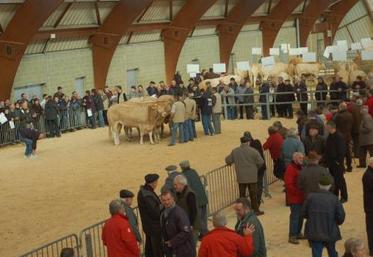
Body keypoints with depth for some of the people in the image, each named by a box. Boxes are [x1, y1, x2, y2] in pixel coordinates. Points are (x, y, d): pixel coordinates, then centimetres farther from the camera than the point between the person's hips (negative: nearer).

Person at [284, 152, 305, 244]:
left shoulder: (301, 168, 14)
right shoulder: (290, 169, -15)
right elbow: (288, 185, -20)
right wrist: (298, 192, -21)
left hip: (302, 197, 9)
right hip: (294, 198, -9)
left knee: (301, 215, 14)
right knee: (295, 216, -7)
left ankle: (298, 233, 26)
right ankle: (292, 236, -2)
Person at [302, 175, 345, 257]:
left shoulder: (311, 197, -9)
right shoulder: (334, 199, -10)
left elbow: (304, 214, -1)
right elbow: (341, 216, -9)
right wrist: (337, 222, 14)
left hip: (314, 233, -1)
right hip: (330, 233, 1)